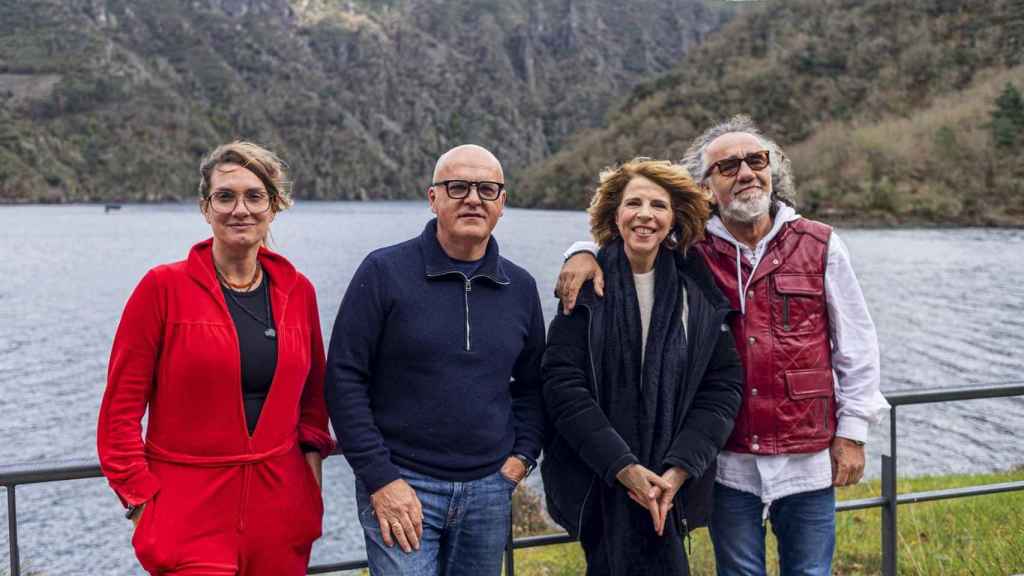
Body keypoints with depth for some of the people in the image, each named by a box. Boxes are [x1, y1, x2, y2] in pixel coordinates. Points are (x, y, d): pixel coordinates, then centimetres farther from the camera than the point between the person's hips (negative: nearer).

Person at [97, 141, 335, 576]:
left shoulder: (297, 291, 5)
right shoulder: (164, 287, -7)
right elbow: (121, 407, -4)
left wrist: (312, 456, 5)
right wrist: (141, 499, -8)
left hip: (280, 514, 4)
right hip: (189, 514, -3)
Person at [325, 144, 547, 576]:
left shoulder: (520, 288, 7)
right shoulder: (385, 271, -6)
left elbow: (531, 386, 18)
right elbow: (344, 378, -7)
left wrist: (523, 455, 4)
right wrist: (380, 479, -11)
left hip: (489, 489, 4)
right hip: (399, 485, -4)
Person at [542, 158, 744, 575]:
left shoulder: (700, 291, 2)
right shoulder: (587, 284, -4)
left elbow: (723, 386, -1)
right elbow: (563, 384, -10)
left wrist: (678, 470, -11)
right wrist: (625, 468, -16)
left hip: (672, 482, 2)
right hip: (597, 482, -2)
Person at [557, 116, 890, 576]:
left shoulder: (820, 246, 1)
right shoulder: (690, 250, 0)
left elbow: (855, 345, 5)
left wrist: (852, 432, 2)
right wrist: (584, 254, -13)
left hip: (808, 459, 0)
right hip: (728, 461, 0)